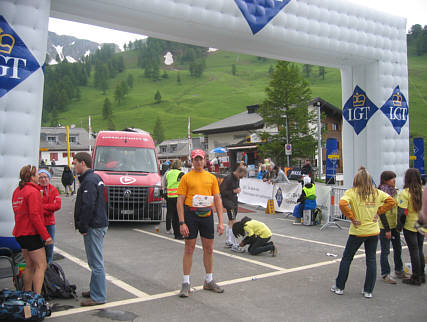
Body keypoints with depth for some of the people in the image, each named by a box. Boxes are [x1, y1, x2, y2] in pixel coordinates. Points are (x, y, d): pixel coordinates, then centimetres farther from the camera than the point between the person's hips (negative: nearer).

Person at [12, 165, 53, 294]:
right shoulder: (33, 191, -15)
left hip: (21, 233, 9)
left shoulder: (17, 191, 14)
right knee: (41, 266, -6)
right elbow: (34, 216, -20)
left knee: (30, 265, 17)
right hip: (31, 233, -9)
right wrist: (46, 235, -18)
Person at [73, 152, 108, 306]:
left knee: (96, 263, -4)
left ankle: (98, 297, 3)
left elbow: (87, 206, -23)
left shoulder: (89, 181, -17)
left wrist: (83, 227, -15)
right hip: (99, 224, 11)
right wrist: (83, 225, 21)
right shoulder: (94, 177, 16)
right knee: (95, 262, 19)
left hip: (94, 227, -11)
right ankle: (95, 290, 30)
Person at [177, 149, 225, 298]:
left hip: (207, 215, 3)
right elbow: (180, 201, -4)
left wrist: (220, 222, 4)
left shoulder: (211, 177, 9)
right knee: (189, 248, 3)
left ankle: (209, 281, 26)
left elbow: (217, 200, 10)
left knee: (209, 248, 10)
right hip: (190, 214, -3)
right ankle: (186, 283, 14)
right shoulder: (186, 177, 0)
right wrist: (181, 223, -12)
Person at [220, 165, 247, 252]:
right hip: (228, 202, -9)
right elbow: (222, 191, -20)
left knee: (230, 222, 15)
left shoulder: (237, 179, 9)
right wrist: (233, 191, -22)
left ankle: (228, 242, 26)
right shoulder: (228, 178, -18)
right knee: (233, 223, -10)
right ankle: (234, 245, -7)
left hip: (234, 202, 9)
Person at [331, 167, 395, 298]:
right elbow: (391, 201, 4)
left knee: (346, 258, 11)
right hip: (373, 231, 3)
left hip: (357, 231, -3)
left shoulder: (352, 192, -9)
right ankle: (368, 291, 16)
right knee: (371, 260, 12)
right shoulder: (377, 193, 2)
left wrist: (352, 218, -14)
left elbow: (342, 204, -25)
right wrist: (378, 212, 4)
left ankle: (339, 287, 19)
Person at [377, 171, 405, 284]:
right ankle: (385, 274, 12)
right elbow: (381, 212, -17)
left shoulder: (394, 191, 8)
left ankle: (399, 271, 29)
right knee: (385, 251, 1)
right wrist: (387, 229, -17)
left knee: (398, 248, 15)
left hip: (394, 224, 7)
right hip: (384, 226, -7)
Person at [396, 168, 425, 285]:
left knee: (414, 251, 1)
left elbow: (402, 212, -17)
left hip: (410, 226, -5)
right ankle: (422, 275, 24)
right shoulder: (423, 191, -1)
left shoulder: (405, 193, -16)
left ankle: (416, 278, 8)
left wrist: (399, 226, -7)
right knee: (420, 250, 17)